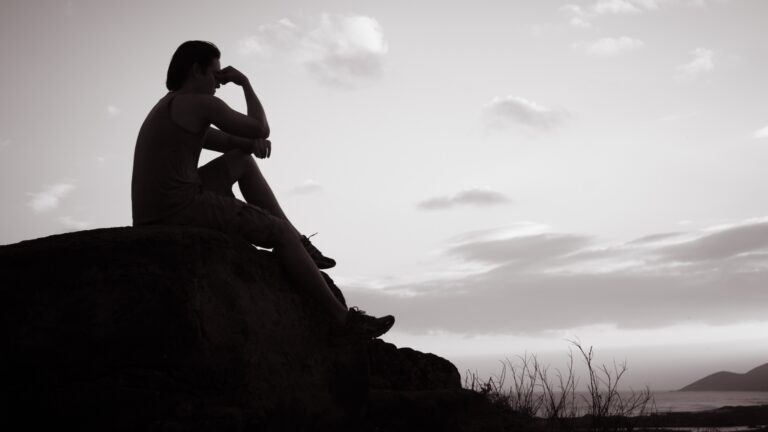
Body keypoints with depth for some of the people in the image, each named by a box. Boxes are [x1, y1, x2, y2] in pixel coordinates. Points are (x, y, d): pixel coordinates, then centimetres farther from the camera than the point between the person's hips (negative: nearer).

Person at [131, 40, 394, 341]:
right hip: (184, 207, -10)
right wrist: (245, 83, 13)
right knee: (281, 232, 0)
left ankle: (298, 246, 23)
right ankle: (342, 317, 4)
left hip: (156, 220, 10)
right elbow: (261, 128, 2)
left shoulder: (168, 109, 25)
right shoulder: (203, 104, -7)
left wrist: (255, 143, 7)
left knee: (242, 161, 24)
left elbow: (232, 143, 28)